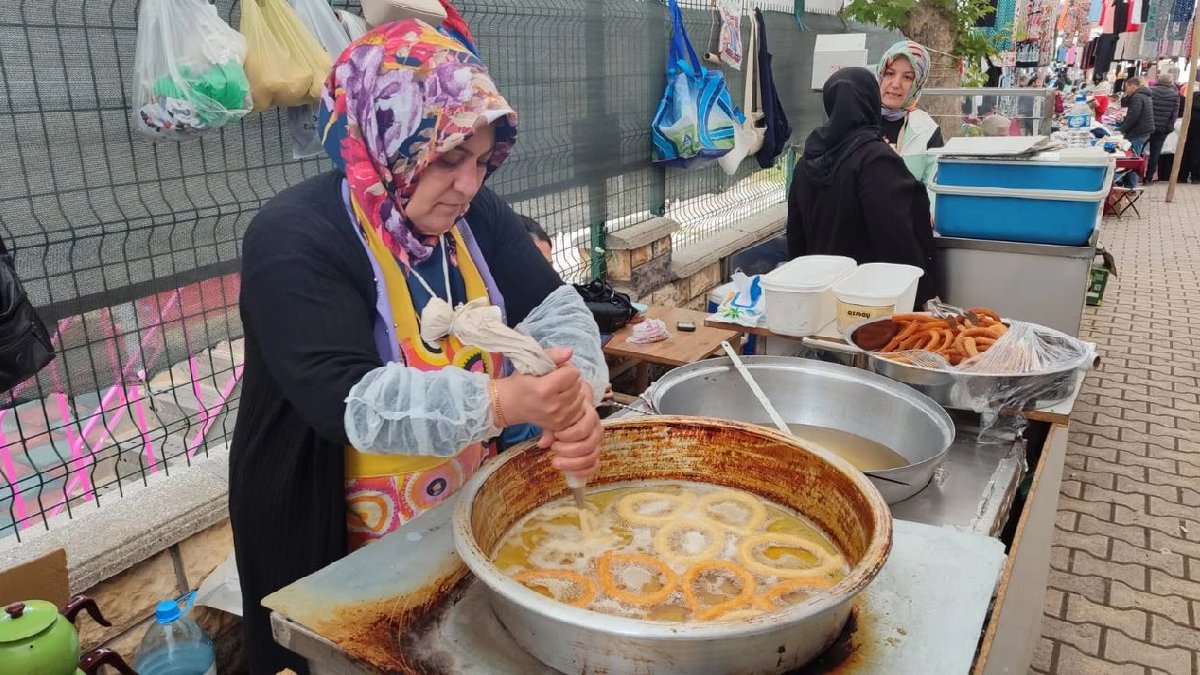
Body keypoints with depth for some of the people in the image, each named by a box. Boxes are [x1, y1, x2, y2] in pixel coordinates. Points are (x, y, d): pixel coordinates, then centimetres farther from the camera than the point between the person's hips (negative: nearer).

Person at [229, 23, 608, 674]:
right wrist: (501, 401, -45)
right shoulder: (293, 239, -22)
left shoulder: (474, 214, -3)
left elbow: (554, 305, -10)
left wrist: (572, 395, -31)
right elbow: (348, 401, -32)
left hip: (470, 513, 6)